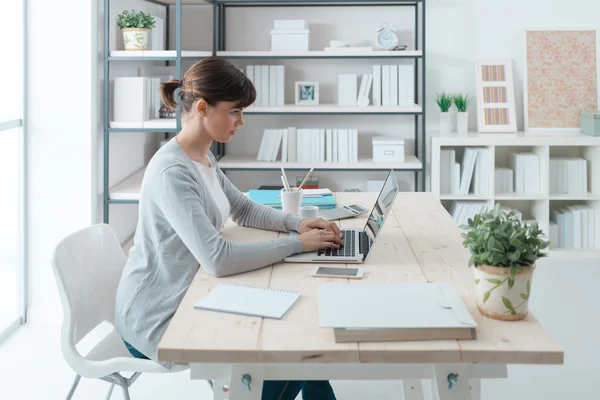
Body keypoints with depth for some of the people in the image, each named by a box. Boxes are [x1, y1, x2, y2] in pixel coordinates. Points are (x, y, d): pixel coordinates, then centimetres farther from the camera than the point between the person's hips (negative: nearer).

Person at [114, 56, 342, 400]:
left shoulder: (204, 158, 5)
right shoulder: (172, 172, -26)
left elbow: (245, 209, 17)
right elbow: (218, 259, -34)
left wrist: (296, 223, -2)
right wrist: (297, 244, -26)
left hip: (188, 299, 9)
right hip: (157, 322, -9)